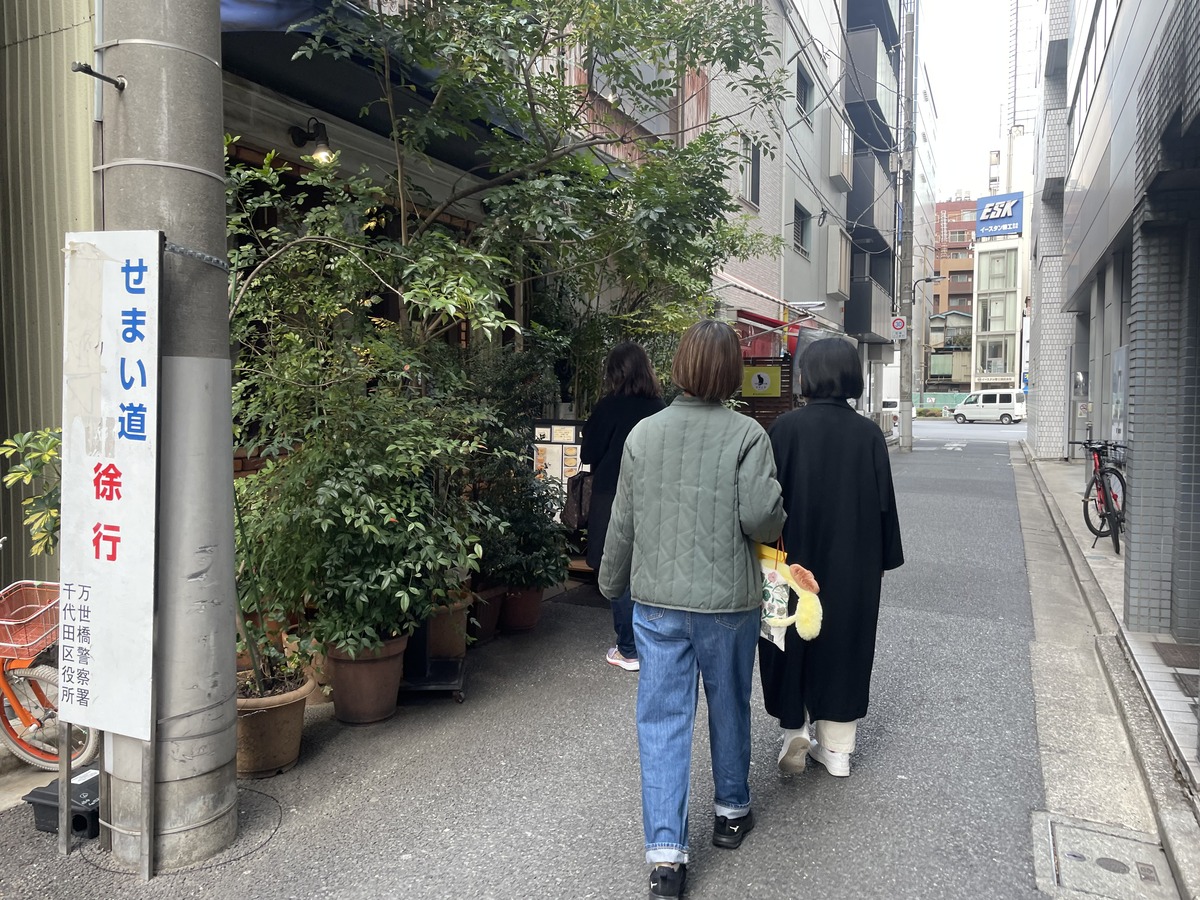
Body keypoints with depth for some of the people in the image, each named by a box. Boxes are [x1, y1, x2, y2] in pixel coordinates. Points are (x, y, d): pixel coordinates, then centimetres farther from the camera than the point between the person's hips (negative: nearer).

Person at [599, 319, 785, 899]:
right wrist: (775, 529, 6)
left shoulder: (643, 433, -1)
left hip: (656, 598, 2)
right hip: (728, 599, -1)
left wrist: (612, 581, 17)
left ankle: (665, 852, 7)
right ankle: (731, 812, 39)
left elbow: (623, 521, 3)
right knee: (729, 706, 19)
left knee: (662, 718, 7)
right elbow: (761, 514, -18)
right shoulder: (746, 434, -10)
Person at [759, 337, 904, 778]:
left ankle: (795, 733, 14)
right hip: (854, 562, 3)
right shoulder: (868, 433, -5)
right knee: (844, 639, 14)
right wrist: (885, 558, 11)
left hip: (796, 555, -2)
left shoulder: (788, 426, -12)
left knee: (792, 641, 15)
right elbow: (884, 501, 0)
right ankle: (837, 748, 24)